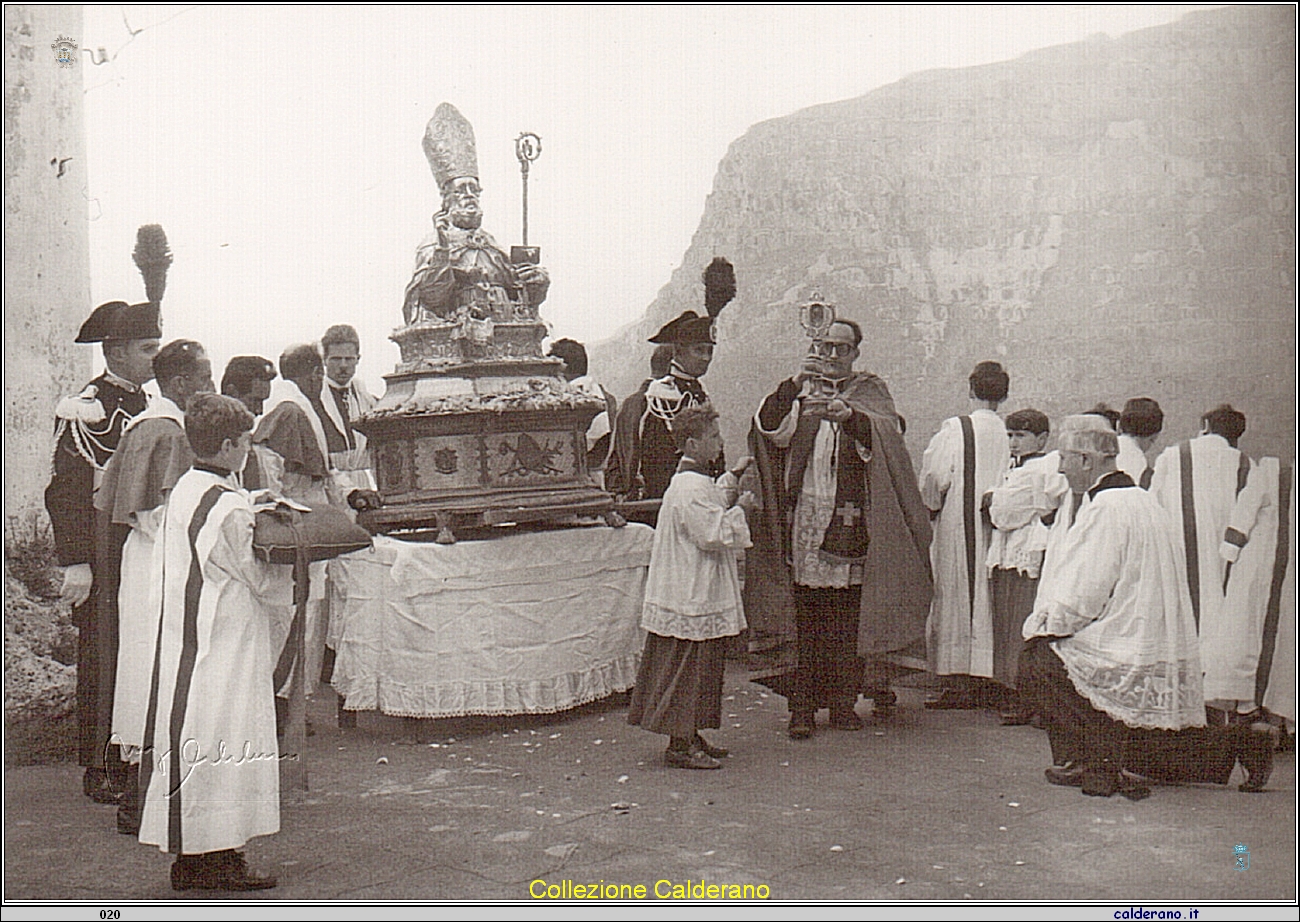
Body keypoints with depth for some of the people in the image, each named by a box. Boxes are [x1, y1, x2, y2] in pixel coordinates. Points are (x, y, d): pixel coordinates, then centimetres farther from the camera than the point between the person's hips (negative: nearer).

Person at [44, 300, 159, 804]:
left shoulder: (150, 405, 14)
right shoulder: (84, 409, -10)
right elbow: (67, 492, -14)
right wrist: (76, 564, -19)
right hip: (104, 552, -7)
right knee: (102, 660, 0)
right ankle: (98, 769, 10)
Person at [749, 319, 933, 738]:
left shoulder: (870, 392, 11)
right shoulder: (801, 391, 14)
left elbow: (887, 434, -9)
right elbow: (770, 428, -5)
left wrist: (850, 415, -27)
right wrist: (795, 384, -19)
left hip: (851, 521, -1)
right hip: (805, 516, 1)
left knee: (848, 617, 1)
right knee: (808, 619, 0)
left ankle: (844, 700, 11)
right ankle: (803, 704, 3)